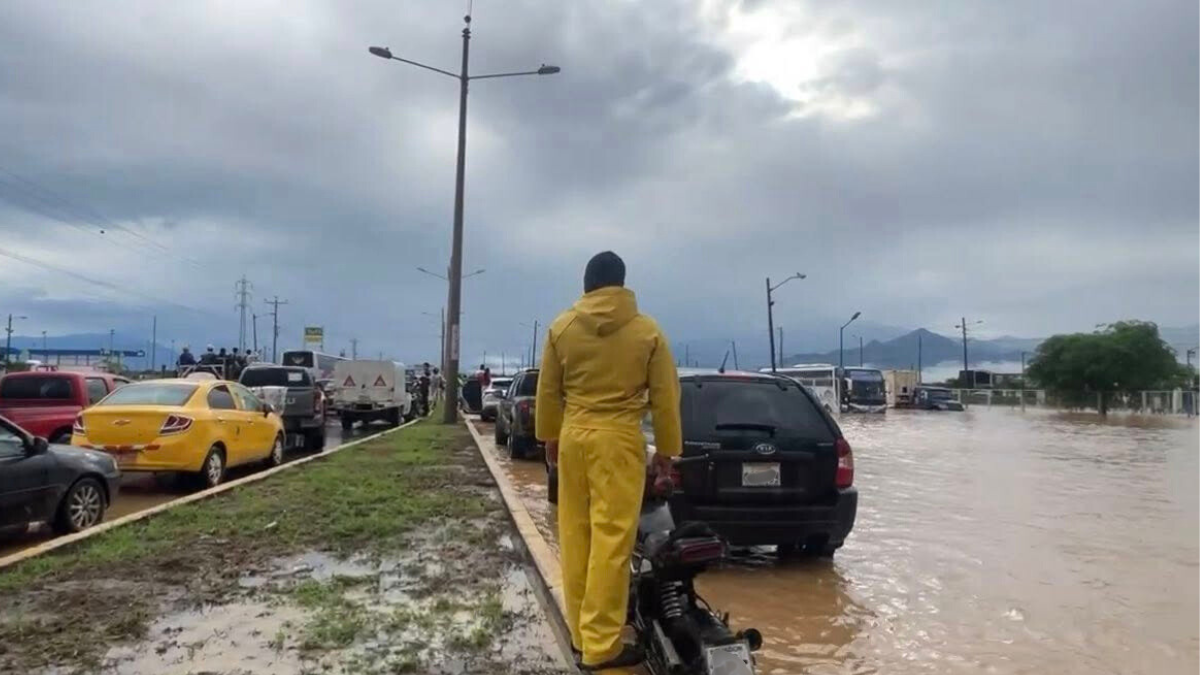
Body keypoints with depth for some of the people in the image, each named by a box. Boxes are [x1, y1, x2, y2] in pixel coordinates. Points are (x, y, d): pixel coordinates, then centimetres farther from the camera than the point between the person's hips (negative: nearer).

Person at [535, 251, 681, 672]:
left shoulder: (562, 327, 2)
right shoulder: (647, 331, -3)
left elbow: (548, 391, 9)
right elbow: (665, 396, 1)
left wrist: (550, 436, 21)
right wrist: (666, 448, 10)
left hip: (574, 436, 4)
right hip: (618, 439, -3)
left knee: (575, 535, 12)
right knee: (611, 539, -1)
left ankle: (580, 632, 23)